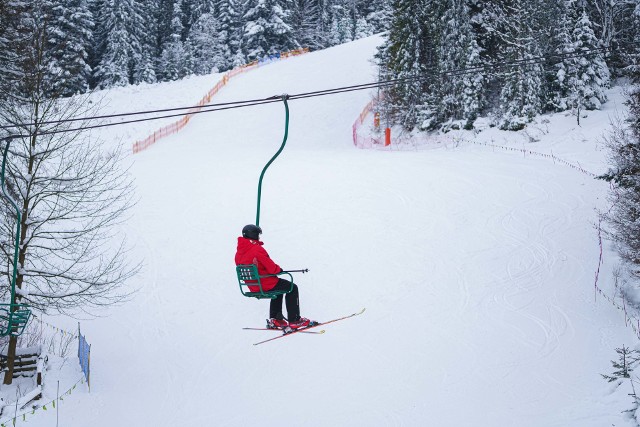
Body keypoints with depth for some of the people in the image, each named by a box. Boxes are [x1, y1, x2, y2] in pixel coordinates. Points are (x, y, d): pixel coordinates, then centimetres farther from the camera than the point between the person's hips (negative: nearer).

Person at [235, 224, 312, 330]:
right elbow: (272, 268, -20)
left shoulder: (238, 253, 3)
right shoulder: (257, 249, -21)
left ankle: (275, 319, 30)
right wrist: (279, 269, 2)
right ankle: (294, 320, 9)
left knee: (279, 288, 34)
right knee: (292, 288, 9)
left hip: (253, 287, 9)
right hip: (265, 286, -9)